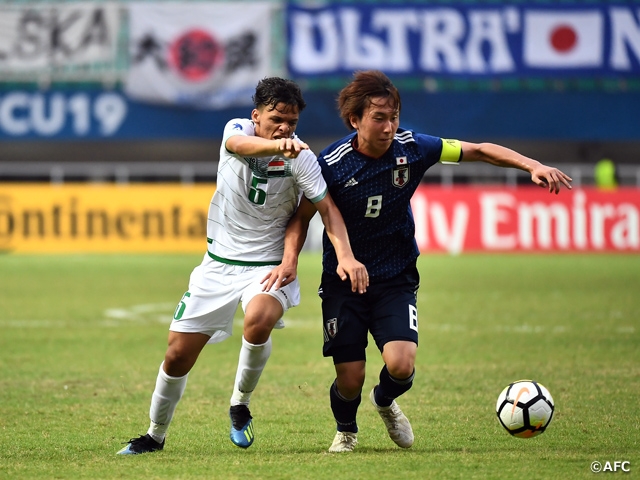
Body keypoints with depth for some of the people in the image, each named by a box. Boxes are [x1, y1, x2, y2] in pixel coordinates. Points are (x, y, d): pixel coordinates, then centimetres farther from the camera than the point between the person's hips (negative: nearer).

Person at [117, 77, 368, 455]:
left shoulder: (300, 155, -12)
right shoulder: (237, 129, -10)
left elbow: (326, 207, -14)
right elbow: (241, 144, -34)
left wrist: (346, 256, -32)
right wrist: (278, 145, -56)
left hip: (269, 265, -2)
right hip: (219, 264, 2)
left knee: (259, 320, -34)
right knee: (178, 354, 2)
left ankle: (240, 405, -8)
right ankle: (156, 435, 26)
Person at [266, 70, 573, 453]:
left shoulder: (411, 148, -11)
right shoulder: (332, 164, -16)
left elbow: (479, 151, -2)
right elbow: (303, 216, -3)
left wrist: (532, 165, -13)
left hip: (396, 280, 1)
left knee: (401, 364, -19)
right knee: (350, 378, -3)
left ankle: (385, 401, 20)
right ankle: (346, 431, 34)